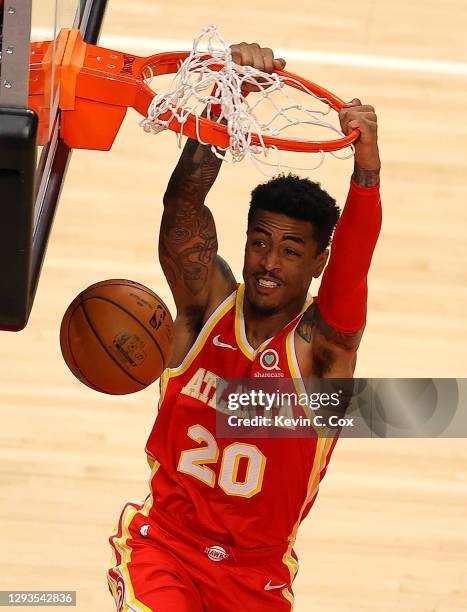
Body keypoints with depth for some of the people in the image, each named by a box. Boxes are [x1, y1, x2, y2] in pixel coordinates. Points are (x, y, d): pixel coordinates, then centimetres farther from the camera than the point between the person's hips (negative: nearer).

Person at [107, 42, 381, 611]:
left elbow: (354, 262, -30)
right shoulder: (208, 304, -6)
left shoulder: (322, 343, -10)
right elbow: (184, 202, -20)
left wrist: (367, 168, -48)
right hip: (163, 546, -1)